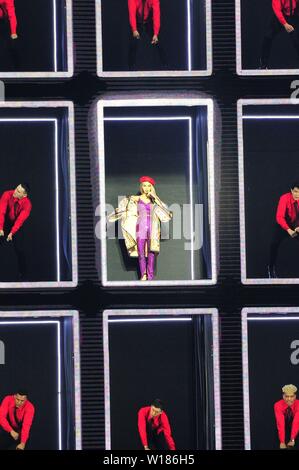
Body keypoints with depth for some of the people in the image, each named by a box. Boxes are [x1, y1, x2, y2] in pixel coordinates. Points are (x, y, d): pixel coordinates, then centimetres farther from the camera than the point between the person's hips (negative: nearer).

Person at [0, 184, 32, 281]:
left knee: (19, 250, -8)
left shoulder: (27, 204, -24)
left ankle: (23, 276, 3)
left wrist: (12, 233, -39)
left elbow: (20, 220, -29)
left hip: (17, 226, -1)